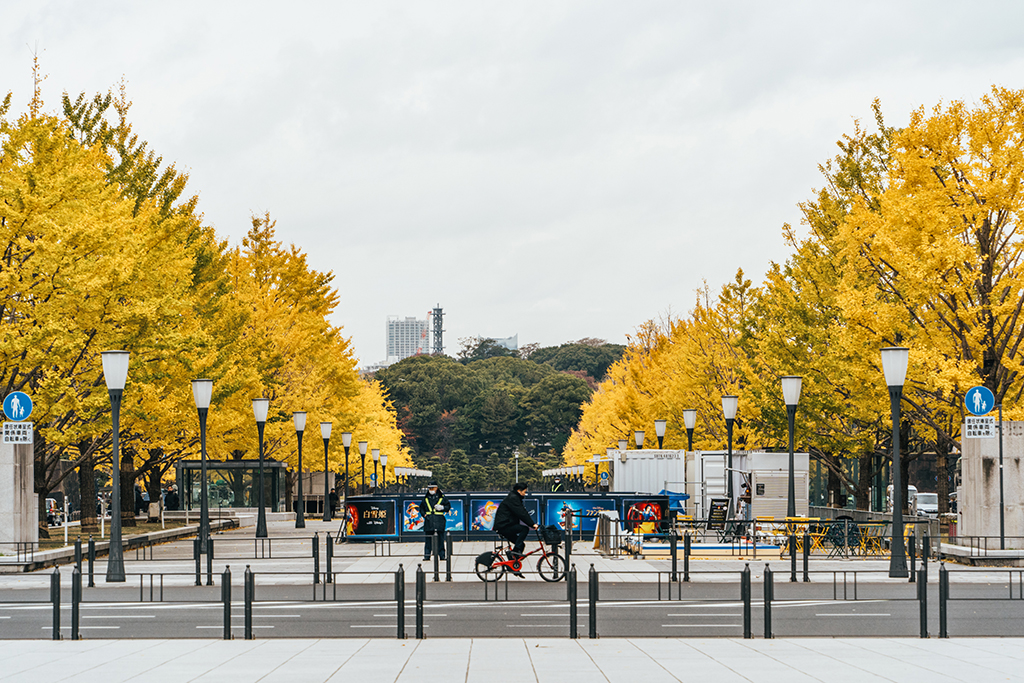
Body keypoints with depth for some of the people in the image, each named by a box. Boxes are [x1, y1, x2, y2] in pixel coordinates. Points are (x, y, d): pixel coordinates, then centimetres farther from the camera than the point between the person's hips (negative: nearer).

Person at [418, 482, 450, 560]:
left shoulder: (442, 498, 6)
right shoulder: (425, 499, 12)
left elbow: (448, 506, 9)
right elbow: (421, 508, 18)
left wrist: (442, 507, -10)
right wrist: (424, 515, 1)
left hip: (439, 521, -2)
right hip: (429, 520, 2)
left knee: (440, 539, -1)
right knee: (428, 539, -1)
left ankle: (441, 556, 4)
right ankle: (427, 556, 3)